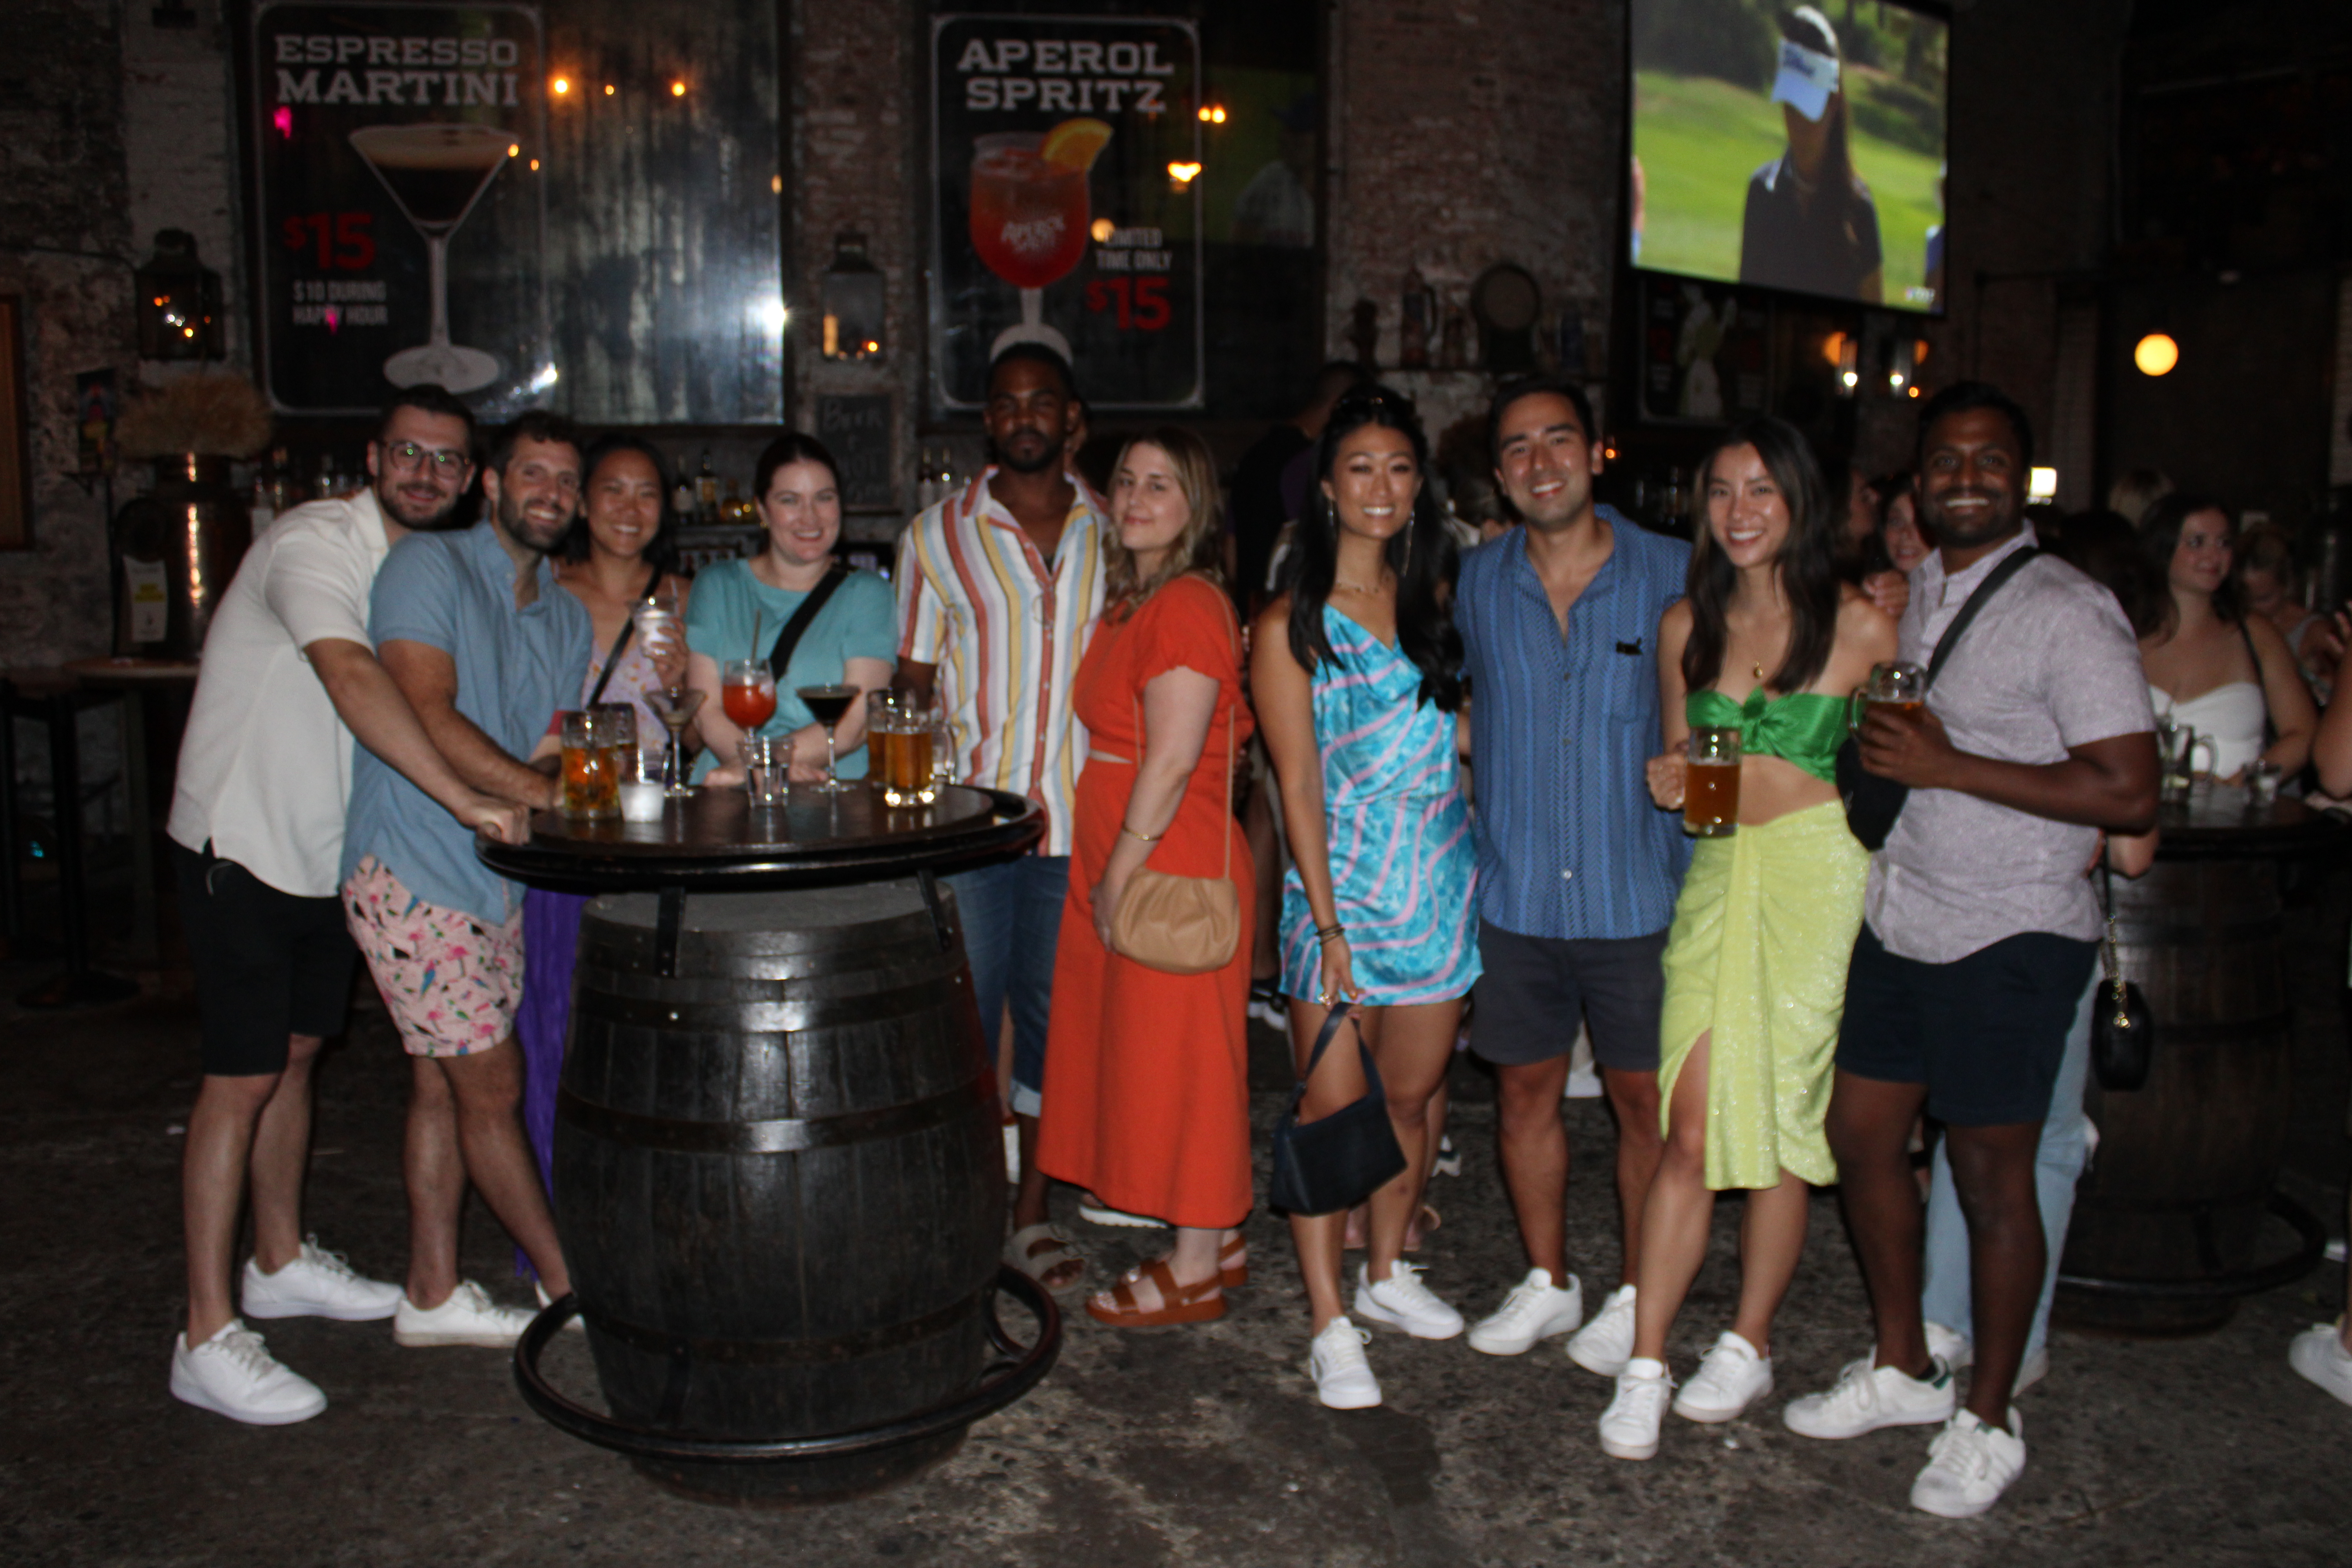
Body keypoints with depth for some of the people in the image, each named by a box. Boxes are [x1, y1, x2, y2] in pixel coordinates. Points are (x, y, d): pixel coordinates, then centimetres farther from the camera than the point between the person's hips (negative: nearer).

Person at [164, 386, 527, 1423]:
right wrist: (465, 799, -43)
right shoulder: (315, 545, -20)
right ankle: (208, 1339, -1)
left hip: (327, 851, 8)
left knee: (294, 1054, 17)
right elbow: (351, 677, -37)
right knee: (242, 1080, -7)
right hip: (240, 843, -8)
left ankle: (280, 1261, 33)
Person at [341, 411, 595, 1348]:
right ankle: (571, 1288, 10)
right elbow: (428, 716, -19)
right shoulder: (429, 567, -8)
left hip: (497, 882, 7)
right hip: (413, 875, -7)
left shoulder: (566, 616, 15)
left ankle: (433, 1296, 23)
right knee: (491, 1086, -1)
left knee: (445, 1089, 14)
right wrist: (543, 791, -23)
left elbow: (555, 746, 13)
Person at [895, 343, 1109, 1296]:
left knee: (1057, 1016, 9)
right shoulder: (937, 536, 5)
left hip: (1081, 820, 2)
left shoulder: (1114, 532, 8)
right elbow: (913, 682, 6)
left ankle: (1030, 1215, 24)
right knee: (961, 1015, 4)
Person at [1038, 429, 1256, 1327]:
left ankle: (1196, 1271, 14)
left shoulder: (1188, 606, -16)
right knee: (1146, 1053, 16)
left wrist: (1122, 877, -16)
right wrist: (1107, 879, 15)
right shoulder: (1129, 602, 15)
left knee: (1178, 1058, 0)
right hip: (1123, 869, 10)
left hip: (1172, 871, -10)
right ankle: (1216, 1239, 29)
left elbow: (1173, 759, -19)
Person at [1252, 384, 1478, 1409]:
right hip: (1342, 884, -5)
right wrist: (1328, 923, -13)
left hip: (1441, 881, 5)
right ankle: (1331, 1326, 11)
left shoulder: (1435, 597, 10)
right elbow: (1298, 782, -9)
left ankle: (1386, 1272, 33)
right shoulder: (1290, 625, -5)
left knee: (1413, 1094, 14)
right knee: (1333, 1108, 1)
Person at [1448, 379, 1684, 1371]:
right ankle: (1547, 1283, 31)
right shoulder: (1476, 582, 4)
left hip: (1637, 894, -2)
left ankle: (1638, 1293, 27)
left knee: (1644, 1099, 7)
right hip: (1517, 890, 3)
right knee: (1524, 1091, 12)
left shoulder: (1672, 574, -3)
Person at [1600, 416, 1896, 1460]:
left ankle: (1750, 1346, 23)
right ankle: (1645, 1365, 4)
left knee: (1780, 1121, 5)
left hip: (1822, 873, -2)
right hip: (1719, 873, 3)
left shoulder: (1860, 626, -2)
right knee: (1691, 1129, -2)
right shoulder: (1687, 624, 9)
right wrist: (1670, 784, -3)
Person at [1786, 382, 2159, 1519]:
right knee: (1861, 1135, 12)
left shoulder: (2065, 611, -14)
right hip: (1898, 919, 7)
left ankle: (1988, 1423, 22)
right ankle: (1902, 1368, 32)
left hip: (2008, 936, -7)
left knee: (1991, 1176, 4)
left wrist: (1948, 767, -21)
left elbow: (2130, 794, -20)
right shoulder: (1911, 593, 10)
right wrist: (1885, 755, 4)